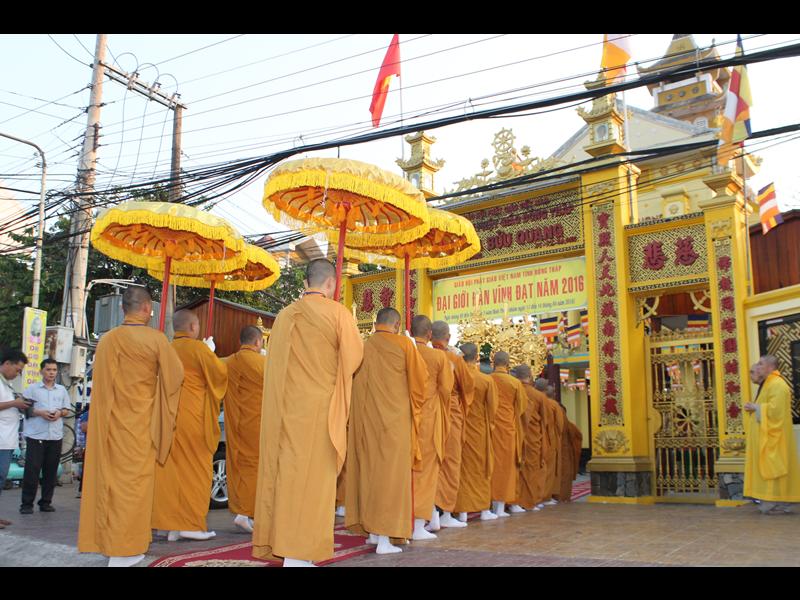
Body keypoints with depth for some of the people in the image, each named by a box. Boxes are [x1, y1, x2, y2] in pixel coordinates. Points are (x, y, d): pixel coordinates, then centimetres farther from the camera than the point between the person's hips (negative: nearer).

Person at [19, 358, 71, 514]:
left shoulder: (62, 390, 13)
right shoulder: (32, 388, 3)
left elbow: (66, 410, 16)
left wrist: (59, 413, -6)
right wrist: (39, 412, -15)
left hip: (55, 436, 3)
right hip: (35, 435, -3)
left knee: (51, 471, 5)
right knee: (32, 470, -5)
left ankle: (46, 502, 14)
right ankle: (27, 504, 2)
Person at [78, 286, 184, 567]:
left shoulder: (106, 340, 1)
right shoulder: (156, 339, -10)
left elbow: (102, 382, 11)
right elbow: (175, 375, -2)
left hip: (110, 421, 4)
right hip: (141, 422, -4)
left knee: (111, 478, 12)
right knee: (134, 481, 1)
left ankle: (109, 540, 22)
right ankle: (123, 549, 3)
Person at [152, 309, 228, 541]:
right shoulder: (198, 348, -8)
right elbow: (221, 372, -5)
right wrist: (211, 356, 14)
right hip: (192, 416, -6)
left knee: (170, 468, 8)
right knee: (196, 467, 3)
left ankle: (171, 525, 10)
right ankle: (191, 524, 2)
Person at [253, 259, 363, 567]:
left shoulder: (285, 314, 8)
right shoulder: (337, 313, -7)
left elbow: (276, 361, 12)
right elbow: (354, 358, -2)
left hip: (284, 405, 5)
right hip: (318, 406, -5)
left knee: (282, 471, 10)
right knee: (310, 474, -2)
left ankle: (274, 541, 17)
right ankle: (297, 551, -2)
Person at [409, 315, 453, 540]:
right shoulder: (438, 357, -7)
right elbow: (446, 388, -2)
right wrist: (449, 370, 14)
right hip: (428, 419, -3)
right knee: (425, 470, 4)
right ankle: (418, 525, 3)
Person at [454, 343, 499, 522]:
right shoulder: (487, 380, -8)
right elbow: (492, 408, -2)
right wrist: (489, 425, 13)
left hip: (459, 428, 0)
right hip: (479, 430, 0)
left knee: (463, 468, 7)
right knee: (481, 468, 11)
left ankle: (463, 511, 6)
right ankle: (484, 509, 15)